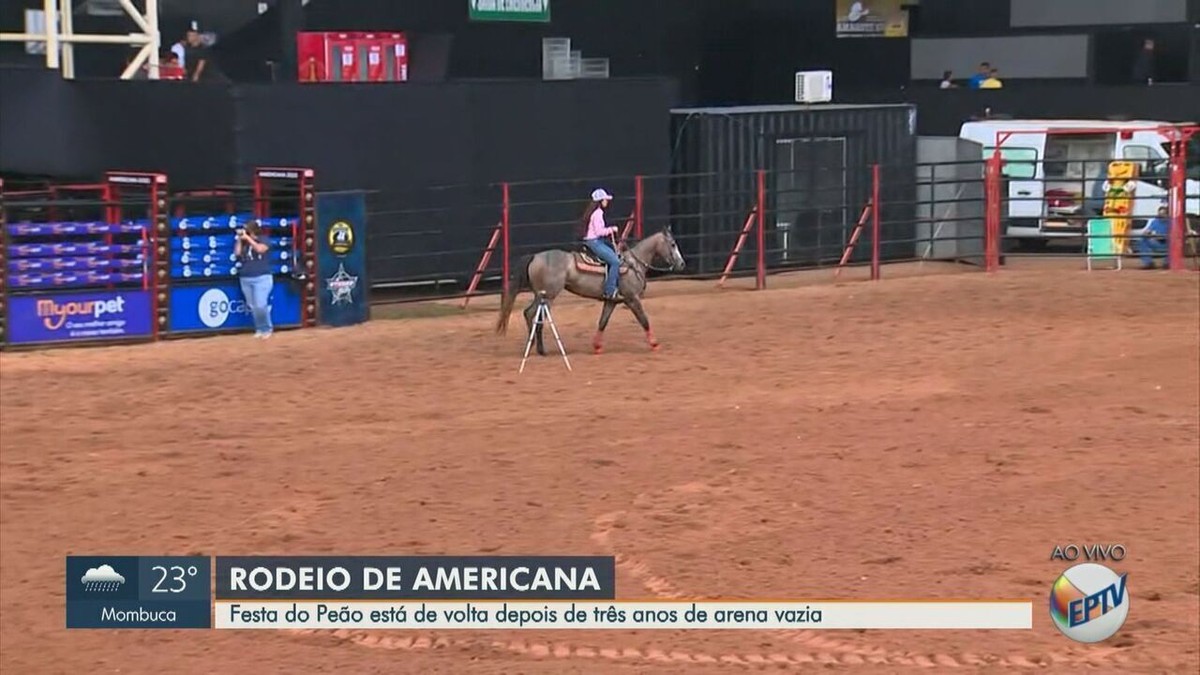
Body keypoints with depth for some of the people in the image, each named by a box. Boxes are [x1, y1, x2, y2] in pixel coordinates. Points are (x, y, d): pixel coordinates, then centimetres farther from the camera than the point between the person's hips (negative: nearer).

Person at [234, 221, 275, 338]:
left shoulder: (264, 239, 1)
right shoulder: (243, 241, 11)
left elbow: (260, 249, -18)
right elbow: (237, 254, 1)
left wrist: (248, 238, -15)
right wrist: (239, 240, -3)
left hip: (262, 278, -5)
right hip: (245, 279, 5)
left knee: (260, 305, -14)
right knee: (253, 307, 3)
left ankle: (267, 329, 3)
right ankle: (260, 329, 14)